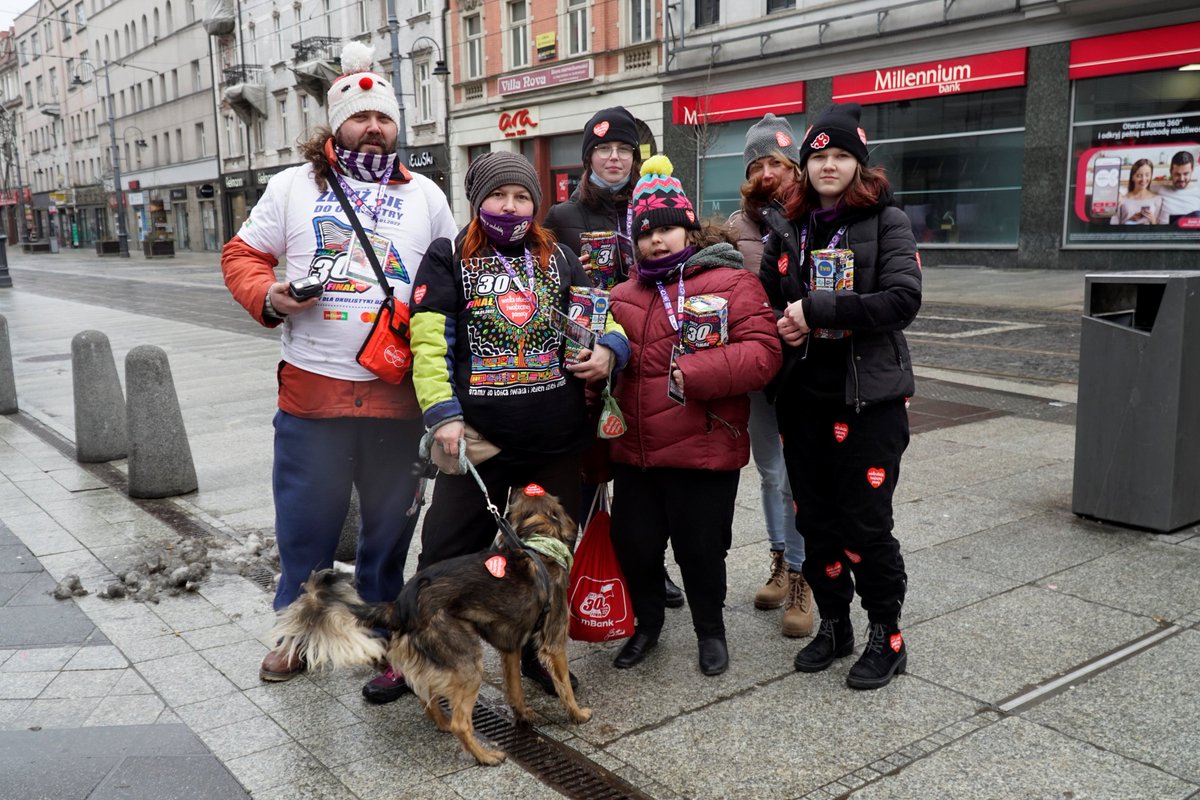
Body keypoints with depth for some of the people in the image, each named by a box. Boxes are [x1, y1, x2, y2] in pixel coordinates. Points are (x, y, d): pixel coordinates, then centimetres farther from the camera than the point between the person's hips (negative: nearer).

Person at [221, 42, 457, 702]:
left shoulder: (424, 195, 11)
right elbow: (243, 256, 11)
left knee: (389, 524, 11)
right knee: (305, 520, 9)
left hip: (398, 394, 1)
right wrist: (269, 298, -9)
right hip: (311, 389, 0)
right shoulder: (292, 186, 8)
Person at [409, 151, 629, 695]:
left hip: (557, 444, 4)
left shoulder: (560, 260, 12)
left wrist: (608, 350, -6)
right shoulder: (448, 260, 2)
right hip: (477, 440, -3)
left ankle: (536, 651, 33)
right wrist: (443, 415, -16)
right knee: (447, 553, 3)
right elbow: (430, 343, -6)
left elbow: (598, 315, 18)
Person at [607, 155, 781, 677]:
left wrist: (691, 373, -24)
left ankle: (710, 629, 35)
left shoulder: (733, 282, -4)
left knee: (701, 547, 8)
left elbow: (762, 353, -14)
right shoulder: (624, 295, 12)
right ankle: (647, 624, 37)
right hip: (634, 450, 5)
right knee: (633, 542, 12)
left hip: (704, 450, -4)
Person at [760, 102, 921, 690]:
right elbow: (767, 298, 19)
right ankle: (833, 625, 29)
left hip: (867, 397, -4)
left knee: (865, 525, 0)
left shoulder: (886, 222, -4)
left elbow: (903, 299, -17)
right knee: (815, 520, 12)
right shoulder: (787, 228, 9)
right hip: (804, 397, 5)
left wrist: (816, 310, -20)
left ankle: (886, 635, 20)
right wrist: (780, 328, -3)